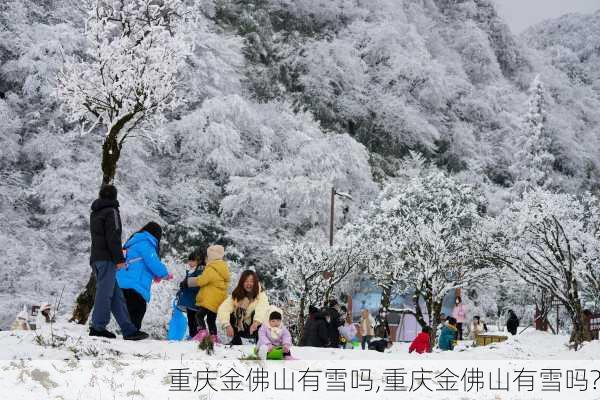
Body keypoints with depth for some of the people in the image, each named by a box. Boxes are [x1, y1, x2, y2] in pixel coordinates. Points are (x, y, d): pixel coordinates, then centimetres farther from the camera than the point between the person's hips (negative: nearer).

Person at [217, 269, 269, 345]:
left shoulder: (260, 295, -16)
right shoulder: (236, 295, -10)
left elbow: (263, 308, -38)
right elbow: (223, 308, -24)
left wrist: (256, 322, -58)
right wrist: (227, 325, -42)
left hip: (254, 329, -2)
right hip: (240, 329, 2)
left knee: (255, 312, -28)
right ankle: (235, 341, -5)